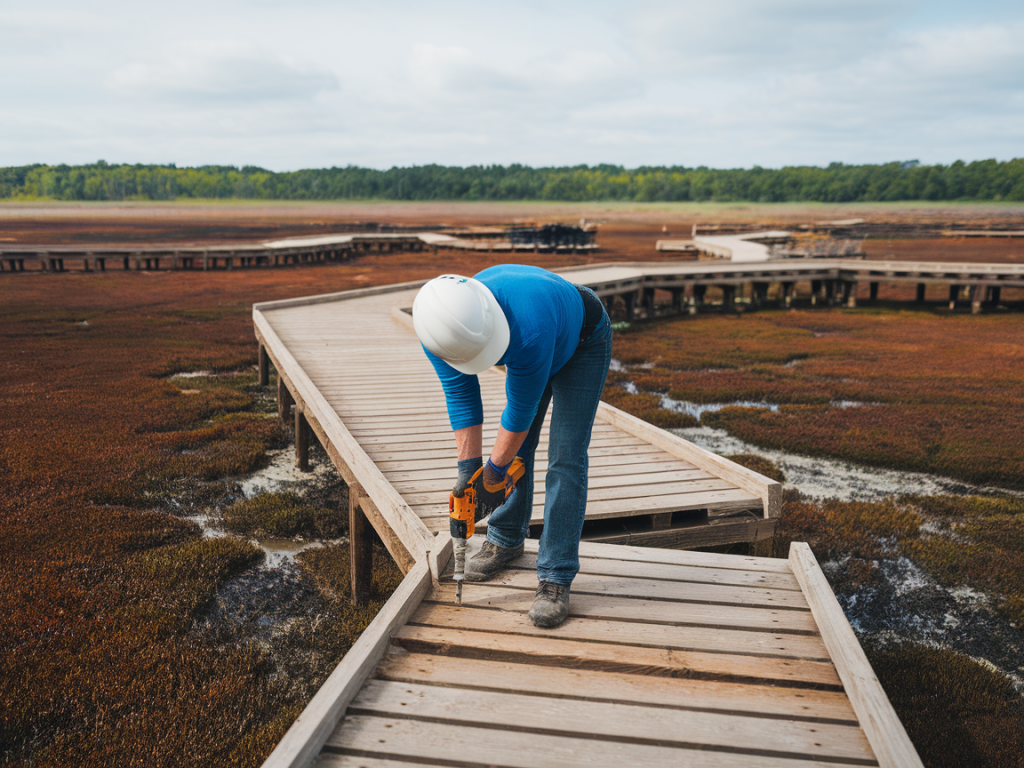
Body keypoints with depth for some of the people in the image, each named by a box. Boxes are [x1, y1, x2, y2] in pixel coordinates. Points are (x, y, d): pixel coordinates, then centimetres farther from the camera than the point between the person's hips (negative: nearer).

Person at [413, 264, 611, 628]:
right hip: (527, 348, 6)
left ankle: (555, 578, -5)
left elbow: (522, 410, -30)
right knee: (517, 446, 9)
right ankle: (506, 539, 31)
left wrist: (495, 470, -17)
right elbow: (460, 399, -16)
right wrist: (468, 468, -16)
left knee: (565, 459, -12)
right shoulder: (439, 331, -28)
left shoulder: (528, 332, -45)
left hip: (582, 343, -5)